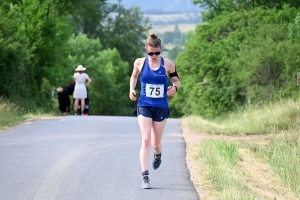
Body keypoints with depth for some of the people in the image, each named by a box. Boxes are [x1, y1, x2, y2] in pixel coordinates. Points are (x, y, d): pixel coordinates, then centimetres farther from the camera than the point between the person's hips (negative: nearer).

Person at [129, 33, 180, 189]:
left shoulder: (168, 64, -4)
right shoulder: (139, 63, -2)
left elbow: (176, 80, 8)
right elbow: (134, 76, 16)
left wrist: (175, 87, -15)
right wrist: (132, 89, -2)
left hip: (161, 107, 1)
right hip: (144, 106, -1)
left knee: (156, 143, 10)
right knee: (146, 140, -15)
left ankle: (158, 155, 49)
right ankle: (145, 177, -15)